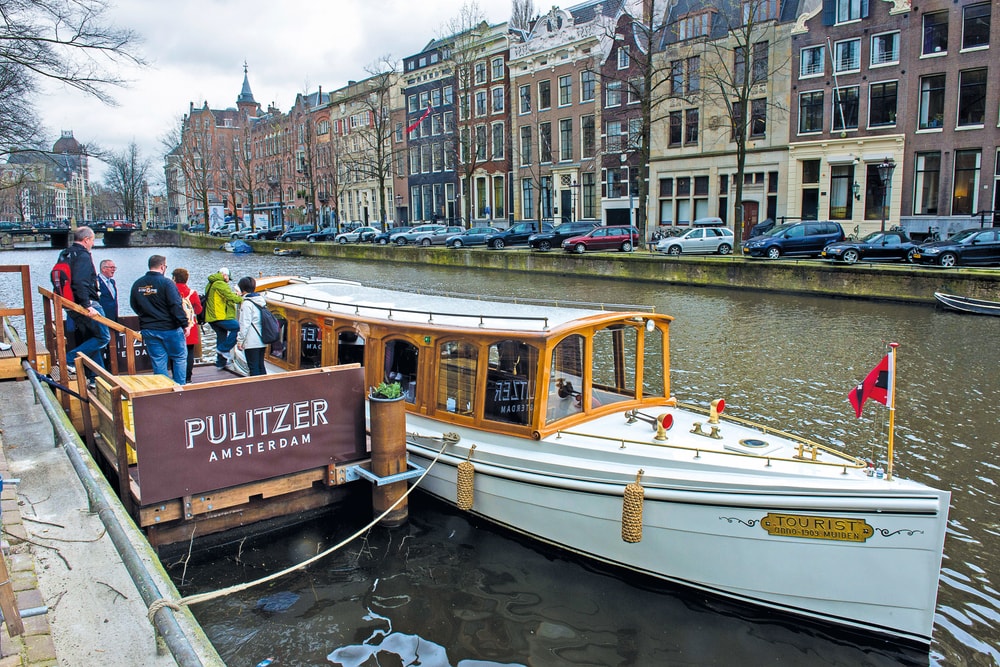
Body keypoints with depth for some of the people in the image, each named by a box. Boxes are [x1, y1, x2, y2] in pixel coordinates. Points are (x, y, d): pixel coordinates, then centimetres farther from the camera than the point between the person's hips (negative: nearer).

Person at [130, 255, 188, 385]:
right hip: (170, 328, -5)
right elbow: (176, 306, -19)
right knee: (180, 358, 8)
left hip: (148, 329, 5)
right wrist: (184, 324, -14)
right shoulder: (166, 282, -14)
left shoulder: (137, 284, 5)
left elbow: (133, 306, 16)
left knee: (158, 362, 9)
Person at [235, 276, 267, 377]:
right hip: (262, 341, 8)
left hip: (251, 342, -7)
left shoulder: (247, 303, -12)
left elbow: (245, 324, -15)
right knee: (261, 366, 13)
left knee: (253, 368, -2)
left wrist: (240, 340, -8)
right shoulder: (261, 300, 10)